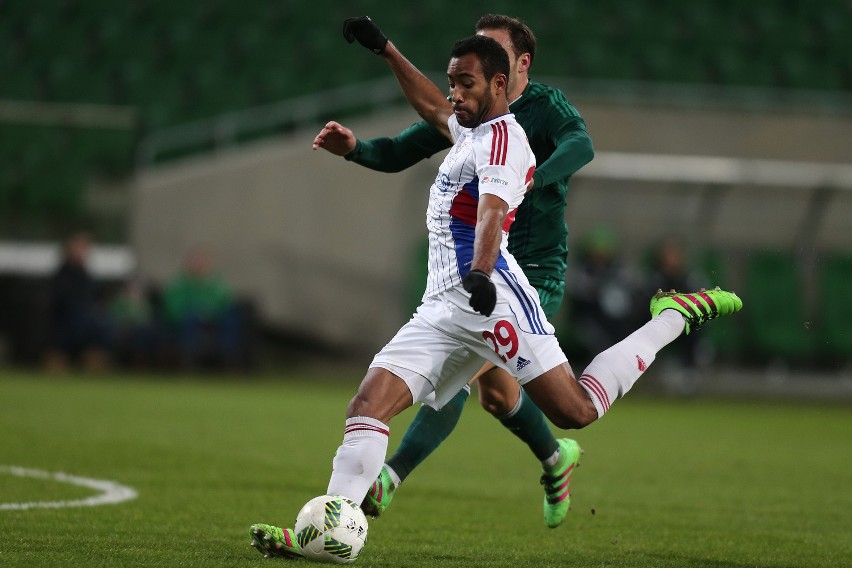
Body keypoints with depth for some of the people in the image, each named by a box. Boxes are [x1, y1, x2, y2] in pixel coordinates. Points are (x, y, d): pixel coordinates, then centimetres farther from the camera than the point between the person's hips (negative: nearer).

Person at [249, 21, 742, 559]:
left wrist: (479, 271, -39)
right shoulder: (470, 133, 25)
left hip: (491, 294, -9)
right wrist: (385, 49, 51)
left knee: (575, 410, -17)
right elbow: (433, 107, 49)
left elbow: (493, 209, -22)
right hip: (442, 309, 9)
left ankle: (675, 316, 2)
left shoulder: (502, 135, -3)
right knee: (368, 406, -8)